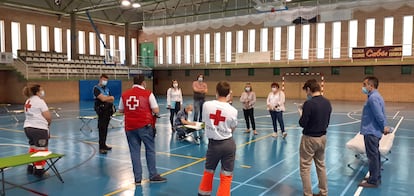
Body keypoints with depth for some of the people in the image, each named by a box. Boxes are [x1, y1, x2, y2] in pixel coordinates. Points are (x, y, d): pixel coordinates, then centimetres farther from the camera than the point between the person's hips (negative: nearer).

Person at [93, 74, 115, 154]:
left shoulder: (107, 89, 17)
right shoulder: (96, 88, -6)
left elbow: (112, 99, 12)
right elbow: (102, 99, -18)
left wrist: (106, 98, -8)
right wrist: (110, 97, -2)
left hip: (108, 110, 7)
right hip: (101, 111, -7)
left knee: (105, 128, 11)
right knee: (102, 129, -7)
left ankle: (104, 145, 20)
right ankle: (101, 147, -4)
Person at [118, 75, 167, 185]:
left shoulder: (124, 95, 4)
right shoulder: (148, 94, -7)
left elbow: (121, 110, 13)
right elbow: (156, 111, -9)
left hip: (130, 127, 4)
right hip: (145, 125, -3)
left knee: (134, 151, 9)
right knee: (150, 149, 10)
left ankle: (137, 178, 13)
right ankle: (153, 176, 15)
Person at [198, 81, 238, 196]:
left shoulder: (207, 105, -10)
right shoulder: (233, 110, -11)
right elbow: (232, 129, 2)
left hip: (213, 143, 1)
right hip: (228, 143, -1)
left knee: (208, 171, 22)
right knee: (226, 176, 8)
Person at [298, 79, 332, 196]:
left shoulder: (309, 103, -22)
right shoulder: (327, 103, 1)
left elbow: (302, 123, -18)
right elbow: (327, 122, 9)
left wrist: (302, 117, 0)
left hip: (310, 138, -7)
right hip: (323, 137, 7)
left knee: (305, 167, 5)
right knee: (321, 165, 20)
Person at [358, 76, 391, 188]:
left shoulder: (373, 98, -20)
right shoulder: (376, 96, 13)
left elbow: (379, 115, -22)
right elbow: (381, 114, 13)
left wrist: (384, 127, -9)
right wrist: (384, 127, 9)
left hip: (371, 132, -10)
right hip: (373, 131, 10)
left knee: (372, 156, -1)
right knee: (375, 155, 18)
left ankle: (373, 181, 9)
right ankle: (376, 178, 29)